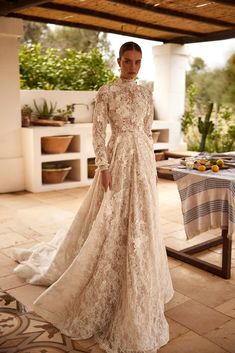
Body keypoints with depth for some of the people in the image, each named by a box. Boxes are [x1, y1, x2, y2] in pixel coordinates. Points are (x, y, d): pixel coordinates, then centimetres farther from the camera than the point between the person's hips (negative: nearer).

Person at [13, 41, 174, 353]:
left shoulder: (145, 94, 11)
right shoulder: (106, 92, -4)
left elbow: (148, 132, 14)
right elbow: (98, 131, -8)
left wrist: (152, 164, 12)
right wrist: (104, 167, -15)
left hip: (143, 158, 5)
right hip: (118, 158, -5)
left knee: (141, 222, 11)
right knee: (113, 222, 0)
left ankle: (138, 288, 29)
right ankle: (110, 291, 19)